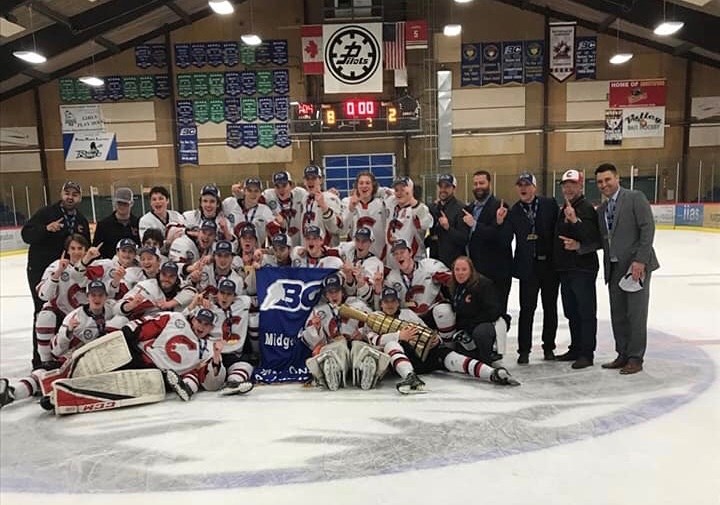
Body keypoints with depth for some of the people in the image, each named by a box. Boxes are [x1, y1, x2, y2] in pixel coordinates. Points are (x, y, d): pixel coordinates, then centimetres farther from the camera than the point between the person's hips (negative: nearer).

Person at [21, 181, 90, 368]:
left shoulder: (82, 221, 8)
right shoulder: (46, 213, -8)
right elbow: (26, 235, -16)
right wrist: (46, 228, -30)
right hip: (40, 270, -5)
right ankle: (39, 357, 6)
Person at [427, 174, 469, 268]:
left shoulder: (461, 208, -8)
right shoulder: (433, 208, 13)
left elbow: (464, 239, -14)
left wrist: (448, 228, -27)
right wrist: (429, 239, 3)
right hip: (434, 260, 6)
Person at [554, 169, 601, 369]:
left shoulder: (587, 209, -11)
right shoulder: (563, 210, 16)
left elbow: (595, 240, -20)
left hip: (583, 269, -9)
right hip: (565, 269, 9)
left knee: (586, 312, -1)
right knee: (571, 312, 15)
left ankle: (587, 353, 6)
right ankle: (576, 348, 27)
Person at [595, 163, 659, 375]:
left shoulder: (635, 198, -5)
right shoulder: (602, 209, 15)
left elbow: (647, 228, -12)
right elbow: (602, 239, 11)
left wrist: (640, 260, -18)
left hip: (636, 264, -7)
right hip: (614, 267, 7)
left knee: (636, 313, -1)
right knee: (618, 314, 11)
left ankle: (635, 358, 9)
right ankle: (623, 355, 22)